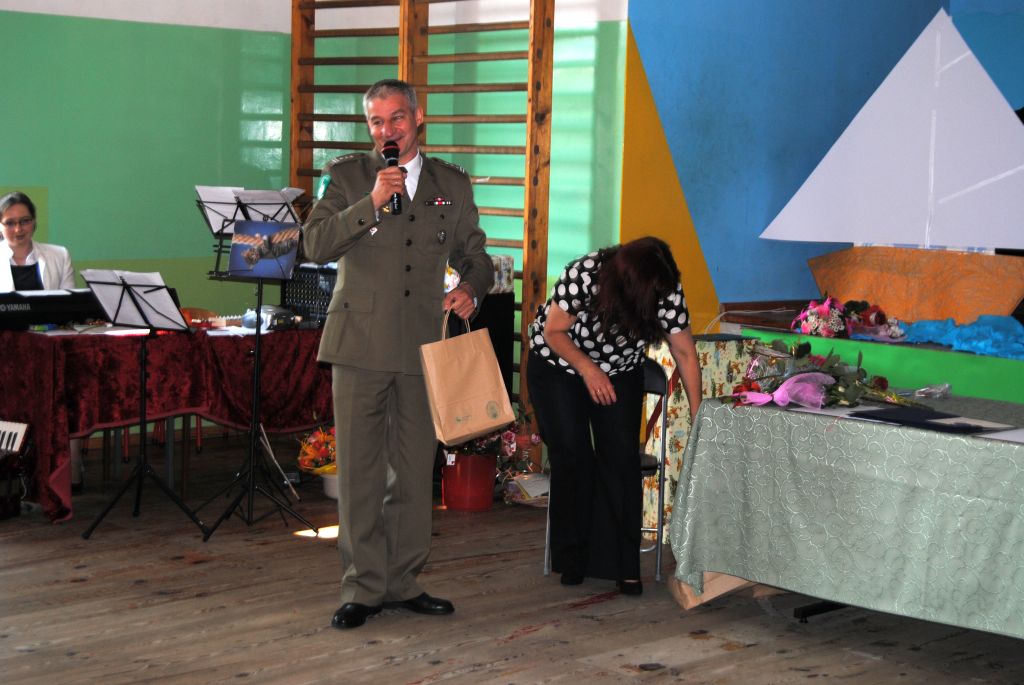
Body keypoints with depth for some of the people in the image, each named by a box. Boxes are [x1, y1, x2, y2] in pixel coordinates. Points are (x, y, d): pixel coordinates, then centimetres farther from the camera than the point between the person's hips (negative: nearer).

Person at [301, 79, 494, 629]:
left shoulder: (452, 184, 12)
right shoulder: (346, 175, 5)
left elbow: (474, 254, 19)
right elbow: (315, 244, -7)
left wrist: (471, 289, -3)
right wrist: (372, 202, -16)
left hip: (423, 346, 3)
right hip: (362, 345, -2)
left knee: (414, 473, 8)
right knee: (358, 473, 0)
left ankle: (403, 582, 20)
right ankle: (362, 588, 8)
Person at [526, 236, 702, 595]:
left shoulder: (666, 292, -23)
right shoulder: (583, 275, -32)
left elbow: (685, 353, -14)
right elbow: (554, 331, -18)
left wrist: (698, 415, -16)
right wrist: (588, 370, -28)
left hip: (619, 373, 2)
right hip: (559, 366, -2)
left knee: (622, 459, -10)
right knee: (572, 459, -8)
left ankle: (623, 565, -4)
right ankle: (572, 560, 7)